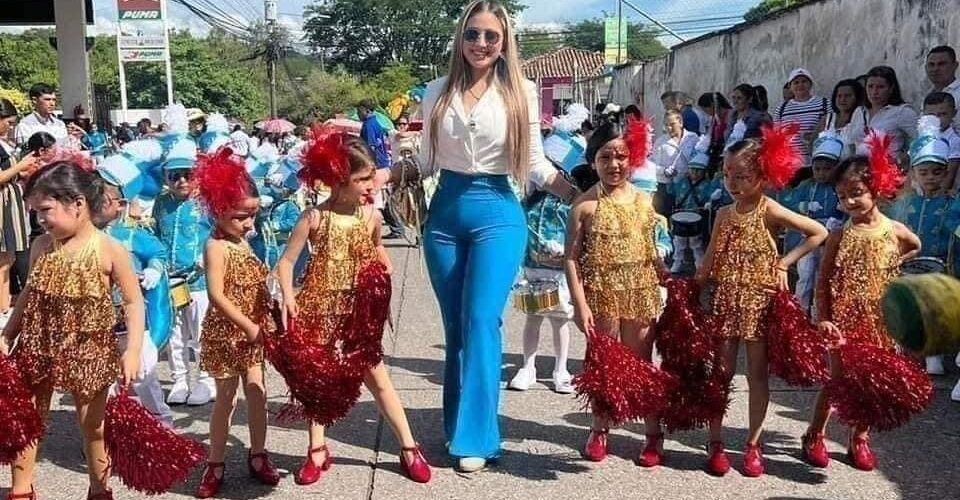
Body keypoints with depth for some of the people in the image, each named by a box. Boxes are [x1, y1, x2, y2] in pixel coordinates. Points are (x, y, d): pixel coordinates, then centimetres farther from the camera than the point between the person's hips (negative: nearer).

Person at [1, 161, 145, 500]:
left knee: (93, 424, 10)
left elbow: (133, 302, -10)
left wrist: (133, 350, -18)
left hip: (88, 349, -4)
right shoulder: (41, 246, -1)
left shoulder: (109, 250, -15)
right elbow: (29, 294, 12)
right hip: (39, 346, 4)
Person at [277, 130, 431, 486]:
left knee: (378, 378, 5)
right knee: (317, 377, 11)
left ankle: (409, 447, 14)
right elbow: (286, 261, -9)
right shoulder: (314, 217, -13)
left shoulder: (372, 216, -3)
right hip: (319, 308, -1)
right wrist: (288, 298, -21)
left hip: (358, 309, 2)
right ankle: (317, 450, 25)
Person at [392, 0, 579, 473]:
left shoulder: (520, 92, 1)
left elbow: (535, 164, 4)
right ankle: (458, 427, 21)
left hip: (497, 214, -3)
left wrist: (582, 197, -5)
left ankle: (475, 437, -2)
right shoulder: (437, 92, 7)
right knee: (454, 326, 9)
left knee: (481, 322, -10)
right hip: (445, 214, 3)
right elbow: (426, 161, 12)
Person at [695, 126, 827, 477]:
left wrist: (784, 262, -9)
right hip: (725, 300, 4)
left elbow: (819, 233, -6)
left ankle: (753, 444, 18)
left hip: (759, 301, -3)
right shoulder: (723, 214, 6)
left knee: (757, 374, 6)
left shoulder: (769, 210, -8)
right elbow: (710, 261, 11)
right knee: (720, 373, 6)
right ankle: (716, 443, 15)